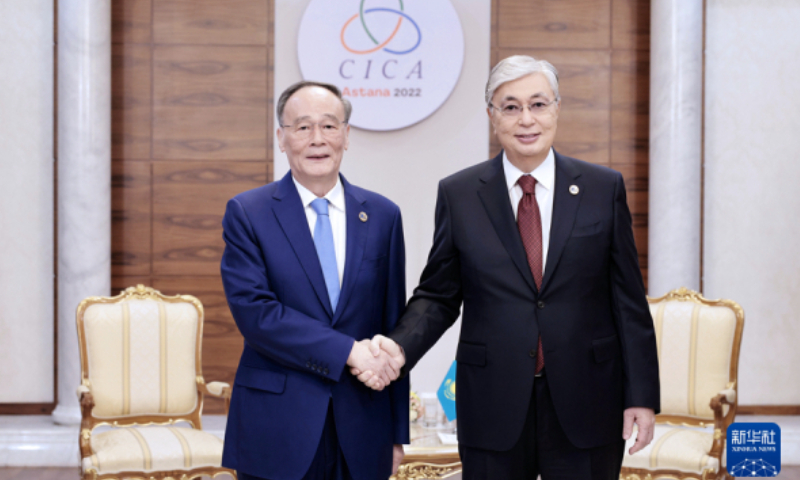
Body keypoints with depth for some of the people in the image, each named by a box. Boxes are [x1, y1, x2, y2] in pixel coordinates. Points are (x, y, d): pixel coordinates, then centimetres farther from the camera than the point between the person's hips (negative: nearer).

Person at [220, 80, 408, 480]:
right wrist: (348, 351, -18)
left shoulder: (382, 215, 7)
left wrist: (397, 434, 8)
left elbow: (393, 330, 8)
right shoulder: (247, 213, -1)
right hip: (276, 432, -2)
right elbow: (254, 311, -13)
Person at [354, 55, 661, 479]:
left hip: (585, 410, 0)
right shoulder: (458, 194, 3)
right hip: (493, 409, 0)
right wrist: (399, 346, -13)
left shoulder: (604, 189, 3)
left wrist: (641, 396, -1)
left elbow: (628, 300, 2)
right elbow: (437, 296, 6)